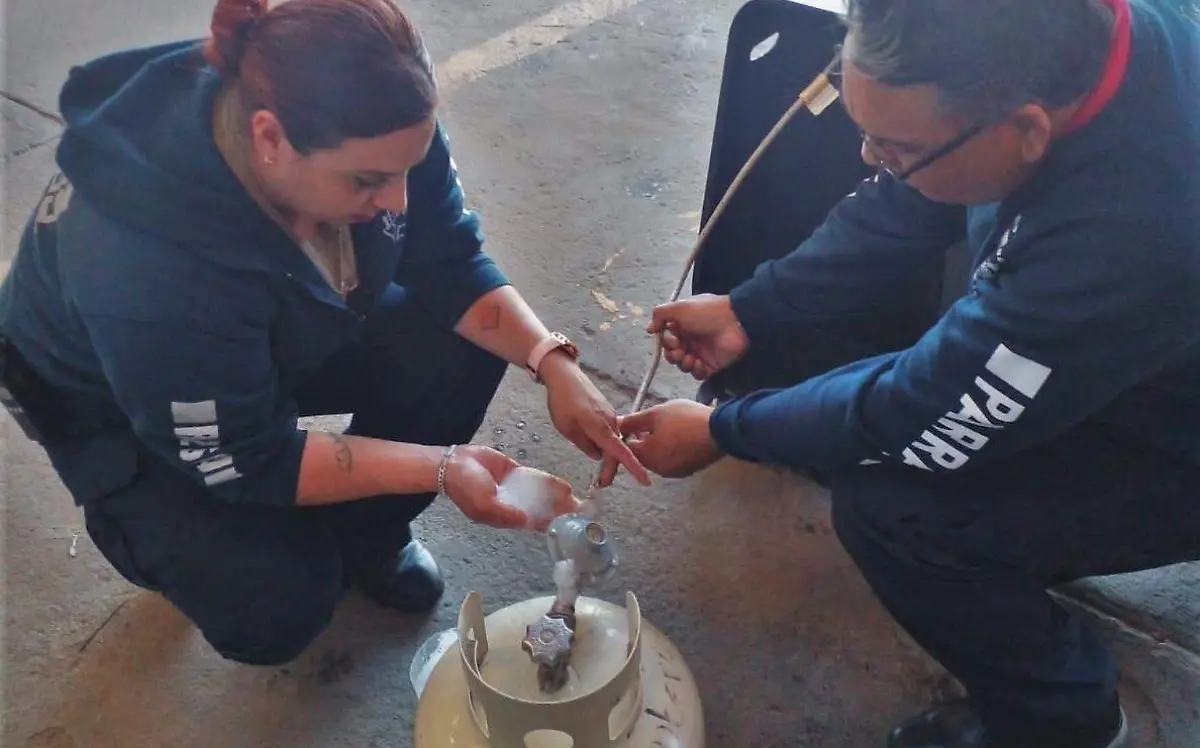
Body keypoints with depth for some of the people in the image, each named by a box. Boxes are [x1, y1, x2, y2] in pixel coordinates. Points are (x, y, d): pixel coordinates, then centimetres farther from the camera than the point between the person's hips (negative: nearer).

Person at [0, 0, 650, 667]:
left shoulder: (365, 126, -27)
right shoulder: (145, 263, -42)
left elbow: (451, 264, -14)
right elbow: (246, 460, -30)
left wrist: (551, 360, -29)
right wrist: (441, 467, -32)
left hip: (290, 336, 6)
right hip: (121, 411, -5)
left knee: (467, 343, -16)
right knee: (277, 612, -20)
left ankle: (365, 532, 8)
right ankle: (151, 520, 14)